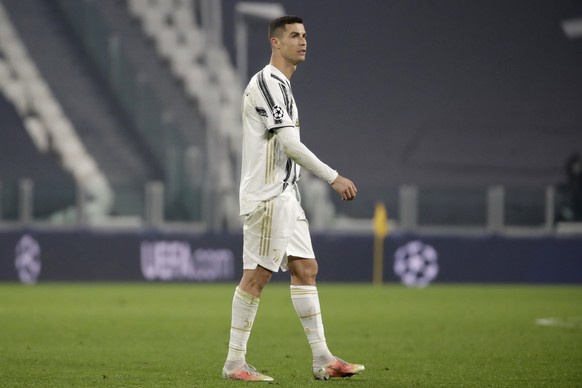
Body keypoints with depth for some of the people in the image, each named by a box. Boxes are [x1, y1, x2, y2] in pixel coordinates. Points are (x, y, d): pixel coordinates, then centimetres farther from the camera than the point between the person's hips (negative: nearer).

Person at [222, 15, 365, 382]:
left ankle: (322, 359, 5)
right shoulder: (268, 83, -13)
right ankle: (235, 362, -2)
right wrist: (333, 177, -18)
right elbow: (289, 144, -20)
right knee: (257, 275, -7)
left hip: (285, 196, 10)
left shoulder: (280, 85, 19)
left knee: (306, 269, 6)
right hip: (267, 196, -10)